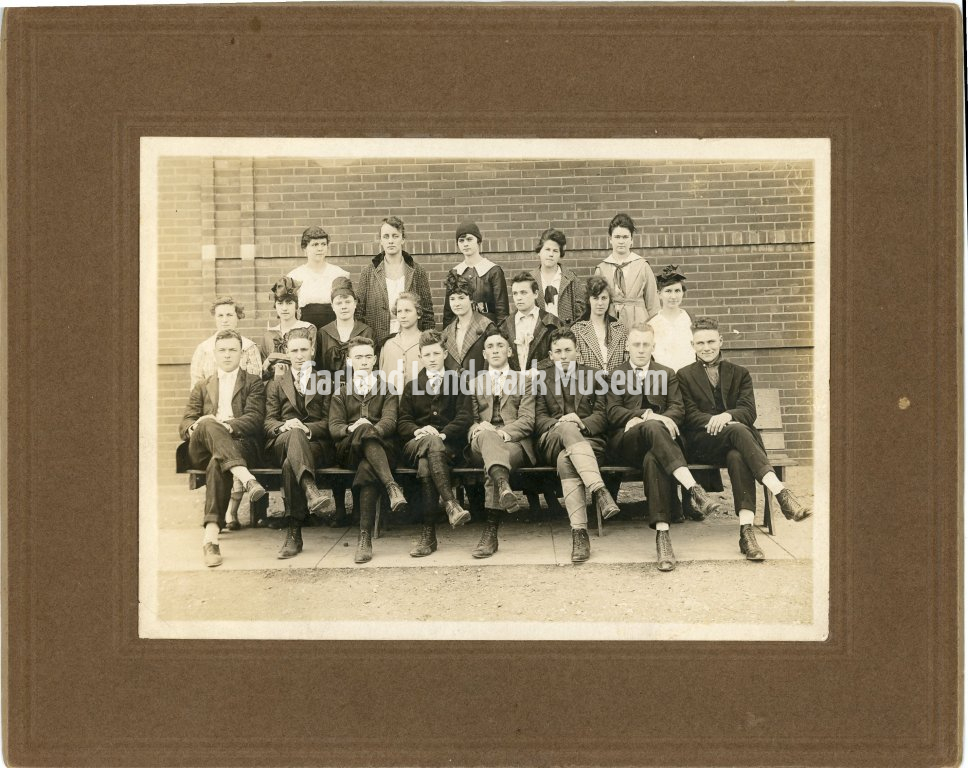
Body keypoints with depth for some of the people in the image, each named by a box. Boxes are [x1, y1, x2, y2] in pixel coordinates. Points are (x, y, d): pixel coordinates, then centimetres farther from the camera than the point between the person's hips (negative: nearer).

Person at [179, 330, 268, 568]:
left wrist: (226, 425, -19)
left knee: (217, 464, -38)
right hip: (202, 450, 2)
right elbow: (184, 425, 15)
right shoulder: (201, 388, 29)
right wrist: (196, 426, -12)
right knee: (208, 426, -35)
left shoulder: (253, 382, 19)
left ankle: (211, 534, -50)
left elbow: (255, 419, 1)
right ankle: (246, 478, -54)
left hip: (241, 445, -2)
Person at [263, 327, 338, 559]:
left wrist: (308, 428, -15)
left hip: (317, 445, 0)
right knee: (293, 434, -40)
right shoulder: (276, 385, 25)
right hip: (281, 444, 0)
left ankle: (294, 533, -46)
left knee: (291, 464, -37)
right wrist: (284, 425, -14)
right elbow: (268, 421, 11)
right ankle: (312, 492, -67)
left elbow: (329, 422, 8)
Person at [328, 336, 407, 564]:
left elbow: (390, 421, 0)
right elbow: (334, 427, 7)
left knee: (367, 469, -37)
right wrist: (351, 429, -17)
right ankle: (391, 486, -50)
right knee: (364, 430, -35)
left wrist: (373, 430, -23)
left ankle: (365, 537, -41)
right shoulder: (341, 392, 22)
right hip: (349, 451, 1)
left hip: (382, 449, 0)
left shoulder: (387, 389, 18)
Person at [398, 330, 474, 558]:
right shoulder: (411, 387, 24)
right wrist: (418, 430, -11)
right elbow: (402, 423, 13)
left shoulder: (458, 383, 18)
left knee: (426, 465, -37)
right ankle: (451, 504, -53)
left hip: (448, 445, -1)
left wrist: (443, 434, -16)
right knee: (431, 442, -38)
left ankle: (429, 534, -43)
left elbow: (464, 418, 2)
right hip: (416, 444, 1)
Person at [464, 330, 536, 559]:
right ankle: (504, 485, -66)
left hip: (514, 441, -1)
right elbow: (470, 418, 15)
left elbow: (527, 420, 6)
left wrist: (504, 432, -14)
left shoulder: (523, 380, 21)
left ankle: (491, 531, -41)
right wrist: (478, 426, -11)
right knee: (485, 434, -37)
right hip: (481, 443, 1)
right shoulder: (475, 382, 27)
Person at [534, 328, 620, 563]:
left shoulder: (595, 376, 17)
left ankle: (579, 531, -49)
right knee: (567, 429, -38)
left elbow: (602, 416, 7)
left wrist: (582, 423, -15)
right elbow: (539, 420, 9)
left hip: (589, 441, 0)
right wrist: (559, 424, -14)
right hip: (552, 443, 0)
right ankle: (599, 491, -52)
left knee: (566, 460, -37)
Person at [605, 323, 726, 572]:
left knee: (653, 458, -39)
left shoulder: (667, 374, 25)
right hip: (625, 444, -1)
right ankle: (693, 489, -53)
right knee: (652, 428, -38)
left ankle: (662, 532, -49)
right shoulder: (615, 375, 20)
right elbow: (612, 412, 4)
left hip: (655, 438, 1)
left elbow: (678, 409, 9)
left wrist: (641, 418, -11)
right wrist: (647, 416, -15)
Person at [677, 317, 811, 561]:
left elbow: (749, 411, 3)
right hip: (701, 444, -2)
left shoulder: (740, 374, 20)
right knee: (737, 430, -37)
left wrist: (727, 415, -21)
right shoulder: (684, 376, 16)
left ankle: (746, 531, -49)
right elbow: (690, 415, 2)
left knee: (738, 458, -39)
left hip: (732, 444, 2)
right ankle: (781, 492, -52)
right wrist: (714, 421, -20)